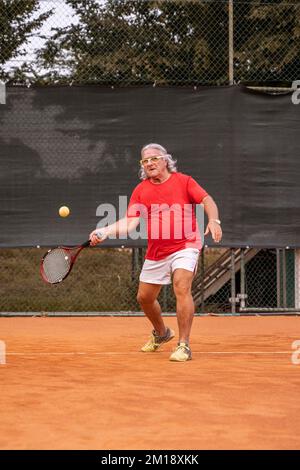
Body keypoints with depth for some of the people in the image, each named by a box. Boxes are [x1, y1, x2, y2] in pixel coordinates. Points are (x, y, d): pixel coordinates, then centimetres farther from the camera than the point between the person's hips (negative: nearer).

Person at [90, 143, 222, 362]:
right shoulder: (141, 191, 5)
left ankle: (184, 345, -21)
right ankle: (161, 333, 43)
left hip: (184, 246, -5)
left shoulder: (184, 181, -2)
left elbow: (207, 200, -10)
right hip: (156, 252, 5)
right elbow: (130, 222, -3)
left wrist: (213, 220, -30)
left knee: (182, 287, -27)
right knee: (144, 297, 13)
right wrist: (104, 232, -18)